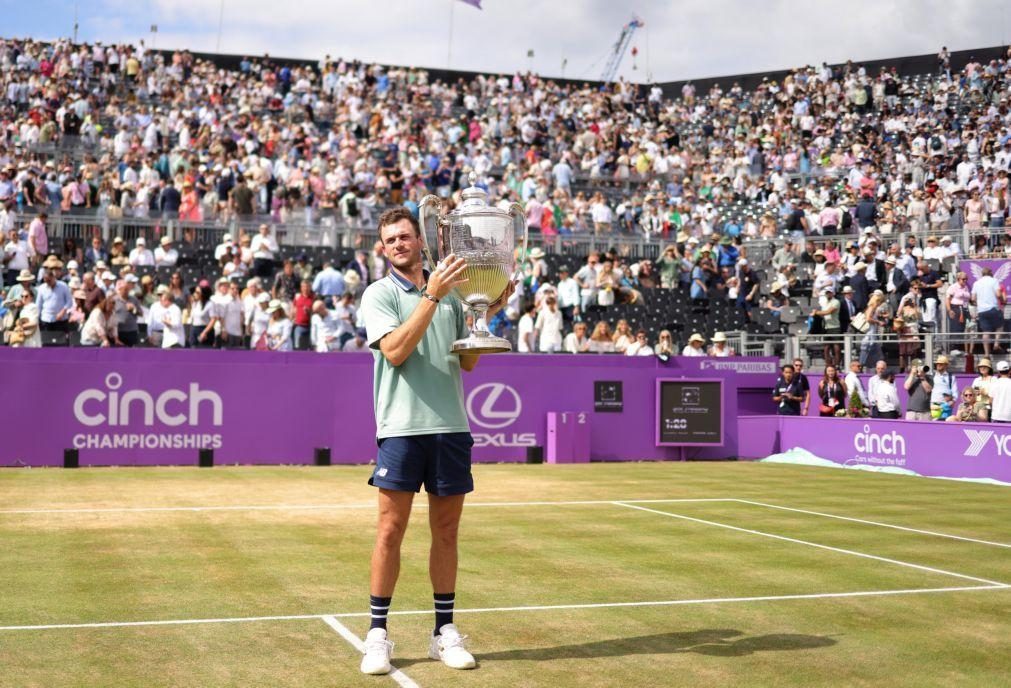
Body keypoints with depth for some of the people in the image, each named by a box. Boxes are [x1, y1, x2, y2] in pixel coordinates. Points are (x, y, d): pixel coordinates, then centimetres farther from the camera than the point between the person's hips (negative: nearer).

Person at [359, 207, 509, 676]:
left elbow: (468, 363, 15)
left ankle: (444, 632, 17)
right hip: (402, 426, -4)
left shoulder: (450, 292, 14)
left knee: (446, 531, 8)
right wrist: (431, 296, -19)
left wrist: (484, 314, 2)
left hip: (451, 426, 4)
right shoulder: (379, 294, 2)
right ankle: (378, 634, 7)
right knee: (391, 530, -2)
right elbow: (395, 351, -14)